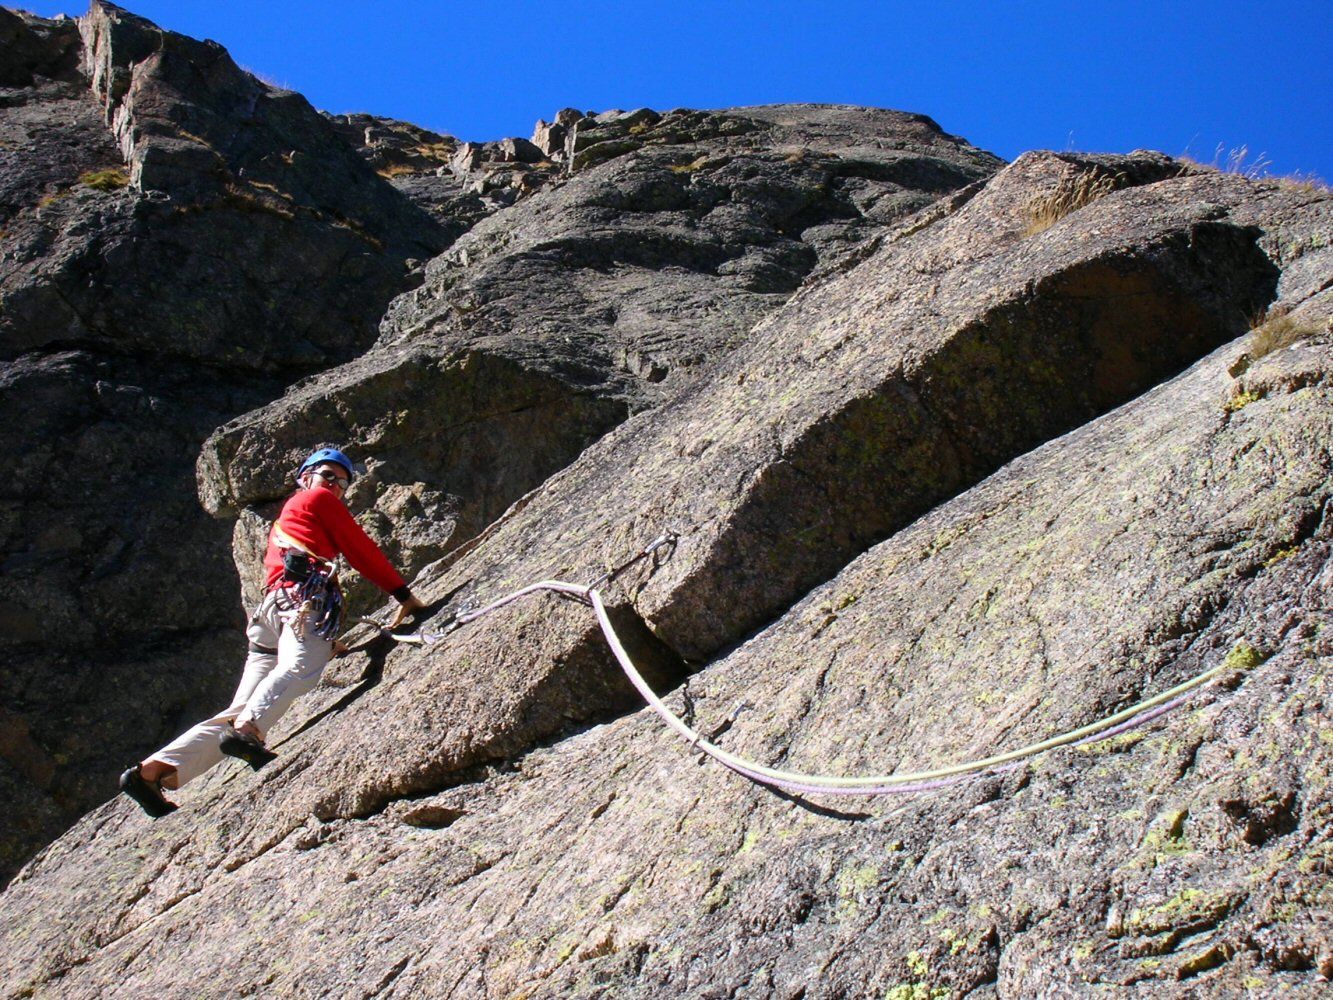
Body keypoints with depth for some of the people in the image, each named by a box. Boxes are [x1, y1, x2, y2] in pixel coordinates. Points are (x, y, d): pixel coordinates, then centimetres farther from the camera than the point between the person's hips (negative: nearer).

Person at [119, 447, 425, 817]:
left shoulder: (284, 522, 43)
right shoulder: (318, 500, 20)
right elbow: (362, 550, 15)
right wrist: (403, 594, 19)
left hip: (273, 606, 8)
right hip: (304, 597, -8)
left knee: (239, 712, -1)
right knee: (298, 668, -35)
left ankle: (152, 769, -10)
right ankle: (247, 730, -59)